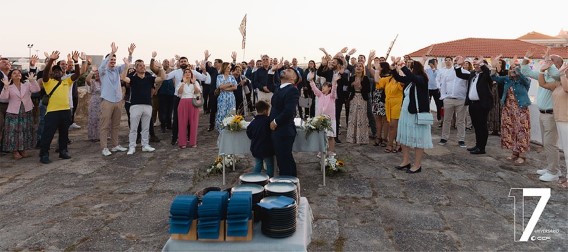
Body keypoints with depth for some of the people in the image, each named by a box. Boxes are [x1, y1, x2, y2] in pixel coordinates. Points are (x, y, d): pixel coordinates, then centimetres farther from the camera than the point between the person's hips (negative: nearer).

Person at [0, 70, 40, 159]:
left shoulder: (27, 84, 7)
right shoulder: (9, 87, 3)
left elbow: (37, 89, -10)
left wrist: (32, 80, -24)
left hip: (26, 112, 2)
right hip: (13, 113, -2)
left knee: (25, 131, 7)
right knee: (13, 132, -3)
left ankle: (23, 150, 19)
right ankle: (15, 151, 6)